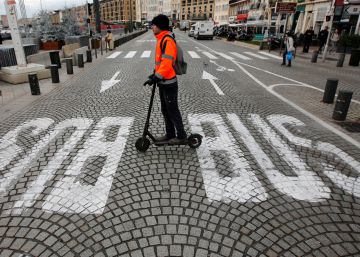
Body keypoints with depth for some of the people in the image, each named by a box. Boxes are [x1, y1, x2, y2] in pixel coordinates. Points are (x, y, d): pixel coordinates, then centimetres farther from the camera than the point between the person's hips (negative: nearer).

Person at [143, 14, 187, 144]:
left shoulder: (168, 41, -19)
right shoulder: (161, 39, 13)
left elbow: (167, 63, -27)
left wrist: (156, 77, -25)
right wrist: (155, 74, 15)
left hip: (169, 83, -10)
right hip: (163, 82, 10)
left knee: (172, 110, 2)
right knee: (165, 110, 18)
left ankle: (181, 136, 18)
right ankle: (170, 134, 31)